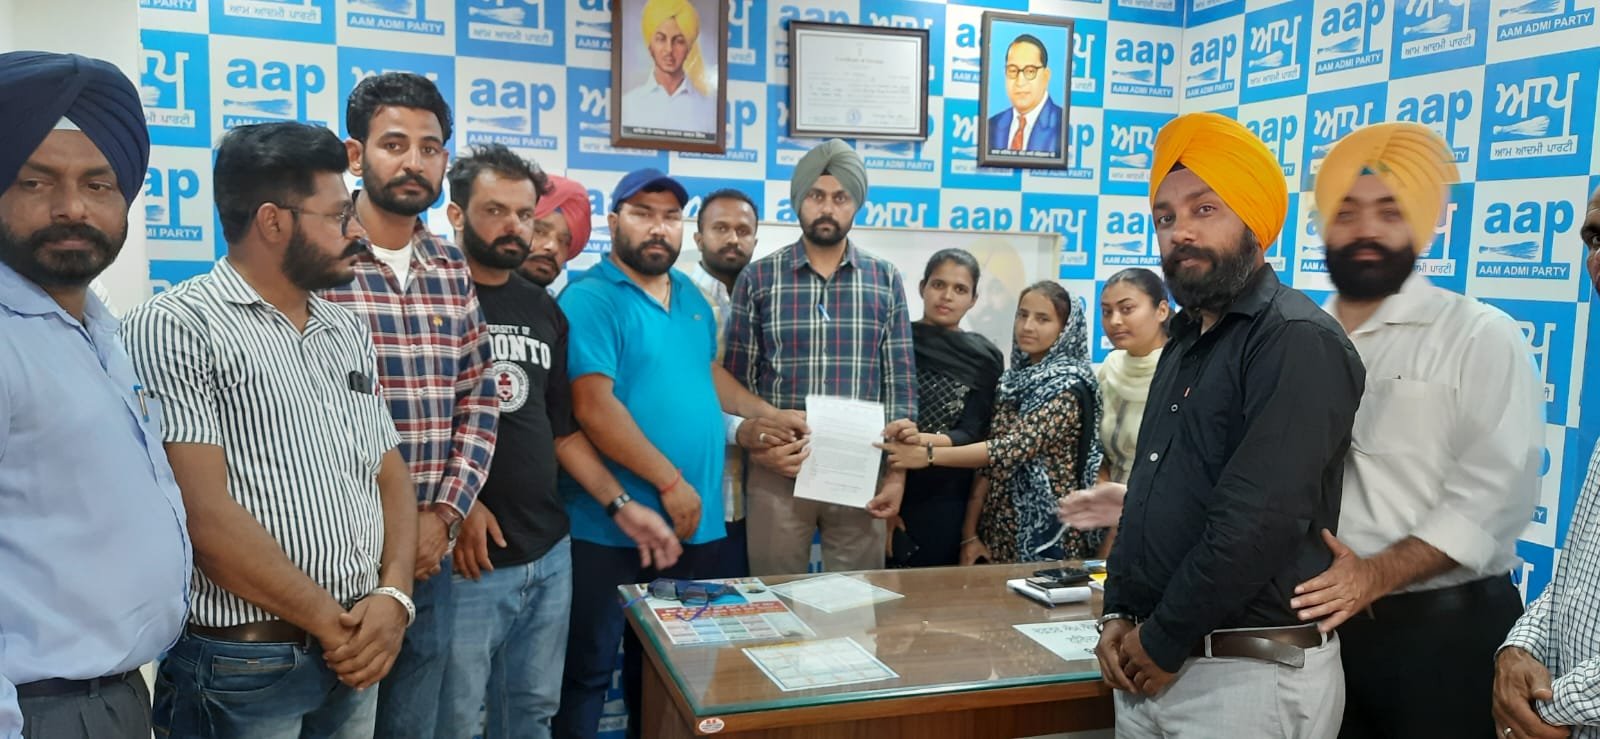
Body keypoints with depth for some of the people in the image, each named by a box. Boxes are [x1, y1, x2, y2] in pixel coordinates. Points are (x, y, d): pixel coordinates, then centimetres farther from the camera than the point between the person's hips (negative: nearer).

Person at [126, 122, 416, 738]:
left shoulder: (348, 332, 10)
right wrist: (331, 621, -13)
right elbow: (203, 513, -18)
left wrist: (393, 598, -6)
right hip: (240, 665, -6)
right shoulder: (173, 328, -12)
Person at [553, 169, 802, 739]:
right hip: (612, 528, -7)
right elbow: (593, 408, -21)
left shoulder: (691, 298, 13)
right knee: (589, 669, 5)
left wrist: (767, 414, 20)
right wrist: (671, 483, -20)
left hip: (698, 525, 7)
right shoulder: (588, 300, -11)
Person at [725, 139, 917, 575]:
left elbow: (901, 384, 4)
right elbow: (737, 382, 3)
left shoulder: (885, 280, 5)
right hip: (778, 470, -1)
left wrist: (897, 473, 1)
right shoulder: (758, 278, 2)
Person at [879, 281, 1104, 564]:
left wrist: (929, 455, -25)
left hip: (1049, 535, -6)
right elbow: (991, 464, 7)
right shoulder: (1011, 381, 8)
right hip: (1000, 530, 6)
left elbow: (1016, 447, -23)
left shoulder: (1069, 386, -12)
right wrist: (969, 533, 1)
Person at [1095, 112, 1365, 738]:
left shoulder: (1298, 342, -15)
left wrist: (1164, 641, -15)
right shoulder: (1185, 344, 13)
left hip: (1253, 673, -8)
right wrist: (1119, 614, 4)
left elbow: (1261, 520, -24)